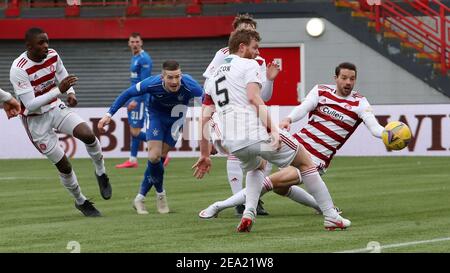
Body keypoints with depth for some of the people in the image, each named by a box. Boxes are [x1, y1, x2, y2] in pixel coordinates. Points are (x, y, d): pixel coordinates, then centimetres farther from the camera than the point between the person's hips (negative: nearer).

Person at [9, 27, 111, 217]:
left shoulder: (52, 56, -7)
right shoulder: (19, 70, -25)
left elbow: (64, 79, 13)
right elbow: (30, 105, -29)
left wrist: (70, 93, -10)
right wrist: (59, 90, -36)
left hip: (55, 108, 4)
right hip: (35, 119, -4)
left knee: (88, 135, -23)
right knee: (64, 166, -2)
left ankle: (101, 173, 4)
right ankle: (81, 202, 23)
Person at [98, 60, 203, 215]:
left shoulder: (189, 85, -36)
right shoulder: (152, 84, -33)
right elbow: (128, 94, -18)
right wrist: (109, 114, -18)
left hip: (176, 118, 1)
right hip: (156, 114, -1)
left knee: (160, 157, -2)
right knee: (154, 157, -15)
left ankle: (140, 198, 11)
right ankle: (160, 194, 10)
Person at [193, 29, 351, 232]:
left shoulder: (214, 76, 24)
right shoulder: (249, 65, 5)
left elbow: (205, 119, 20)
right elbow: (254, 98, -12)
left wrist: (204, 155, 23)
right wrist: (273, 129, -17)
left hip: (229, 143, 6)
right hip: (255, 133, -6)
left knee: (256, 167, 37)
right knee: (306, 162, 11)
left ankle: (248, 213, 11)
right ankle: (331, 217, 8)